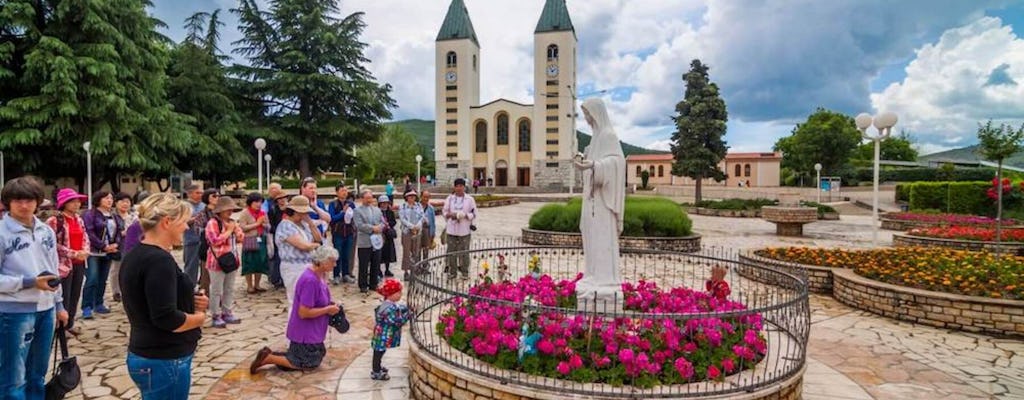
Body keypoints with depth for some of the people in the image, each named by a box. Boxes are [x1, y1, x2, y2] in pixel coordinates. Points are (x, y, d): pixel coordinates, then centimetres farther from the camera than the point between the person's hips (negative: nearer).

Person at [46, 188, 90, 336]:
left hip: (79, 263, 7)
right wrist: (74, 254, -17)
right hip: (64, 264, -7)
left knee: (75, 295, 13)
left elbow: (85, 238, 15)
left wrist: (85, 251, -5)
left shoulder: (79, 220, 12)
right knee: (64, 297, -2)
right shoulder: (54, 221, -11)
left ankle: (70, 323, 26)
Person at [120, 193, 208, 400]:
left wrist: (192, 301, 5)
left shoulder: (134, 255, 9)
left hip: (145, 356, 10)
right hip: (164, 361, -9)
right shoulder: (159, 260, -21)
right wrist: (200, 317, -9)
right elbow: (167, 319, -27)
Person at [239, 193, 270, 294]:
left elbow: (268, 226, 13)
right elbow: (242, 228, -13)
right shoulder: (245, 213, -4)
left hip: (261, 241, 5)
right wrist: (257, 223, -12)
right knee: (250, 264, 0)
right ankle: (249, 286, 10)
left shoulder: (263, 213, 11)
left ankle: (257, 285, 18)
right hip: (249, 241, -5)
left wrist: (263, 224, -9)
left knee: (260, 263, 7)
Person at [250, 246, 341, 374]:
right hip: (305, 333, -9)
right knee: (309, 364, 4)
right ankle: (268, 358, 6)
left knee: (318, 355, 20)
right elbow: (304, 312, -27)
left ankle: (269, 355, 17)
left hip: (311, 331, 9)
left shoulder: (317, 276, 2)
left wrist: (330, 305, 3)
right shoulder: (310, 280, -28)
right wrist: (327, 310, -18)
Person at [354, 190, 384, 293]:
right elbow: (359, 225, -13)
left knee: (376, 265, 9)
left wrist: (378, 228, -8)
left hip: (376, 241, 5)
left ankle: (373, 284, 20)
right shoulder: (358, 211, -2)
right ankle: (363, 285, 9)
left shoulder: (377, 210, 17)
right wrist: (372, 228, -15)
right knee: (364, 265, 0)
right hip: (364, 243, -5)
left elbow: (383, 222, 13)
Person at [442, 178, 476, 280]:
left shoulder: (469, 199, 1)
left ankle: (465, 273, 11)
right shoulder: (450, 198, 7)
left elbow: (474, 214, 1)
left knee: (464, 251, 1)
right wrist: (450, 215, -11)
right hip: (452, 229, 2)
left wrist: (465, 215, -17)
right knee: (451, 251, 6)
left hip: (464, 230, -2)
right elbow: (444, 211, 10)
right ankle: (452, 272, 18)